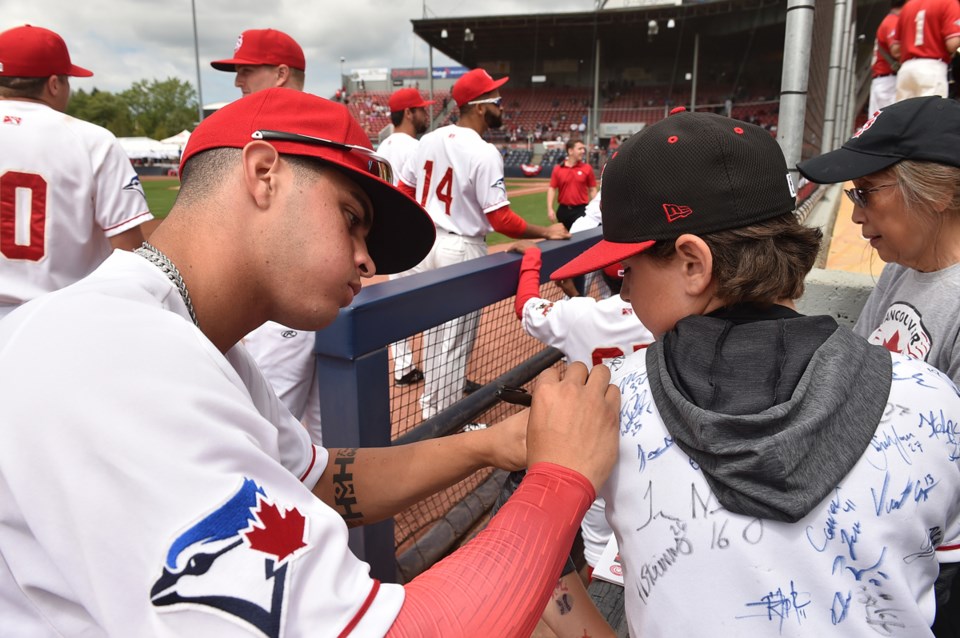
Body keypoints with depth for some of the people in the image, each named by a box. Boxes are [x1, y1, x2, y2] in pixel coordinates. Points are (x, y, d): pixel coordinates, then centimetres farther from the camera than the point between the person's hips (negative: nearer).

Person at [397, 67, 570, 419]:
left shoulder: (429, 139, 3)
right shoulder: (485, 153, -18)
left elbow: (404, 191, 9)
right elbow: (500, 218, -20)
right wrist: (546, 232, -11)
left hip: (426, 244, 8)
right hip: (461, 251, -7)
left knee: (435, 328, 21)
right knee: (455, 336, 3)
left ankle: (445, 387, 41)